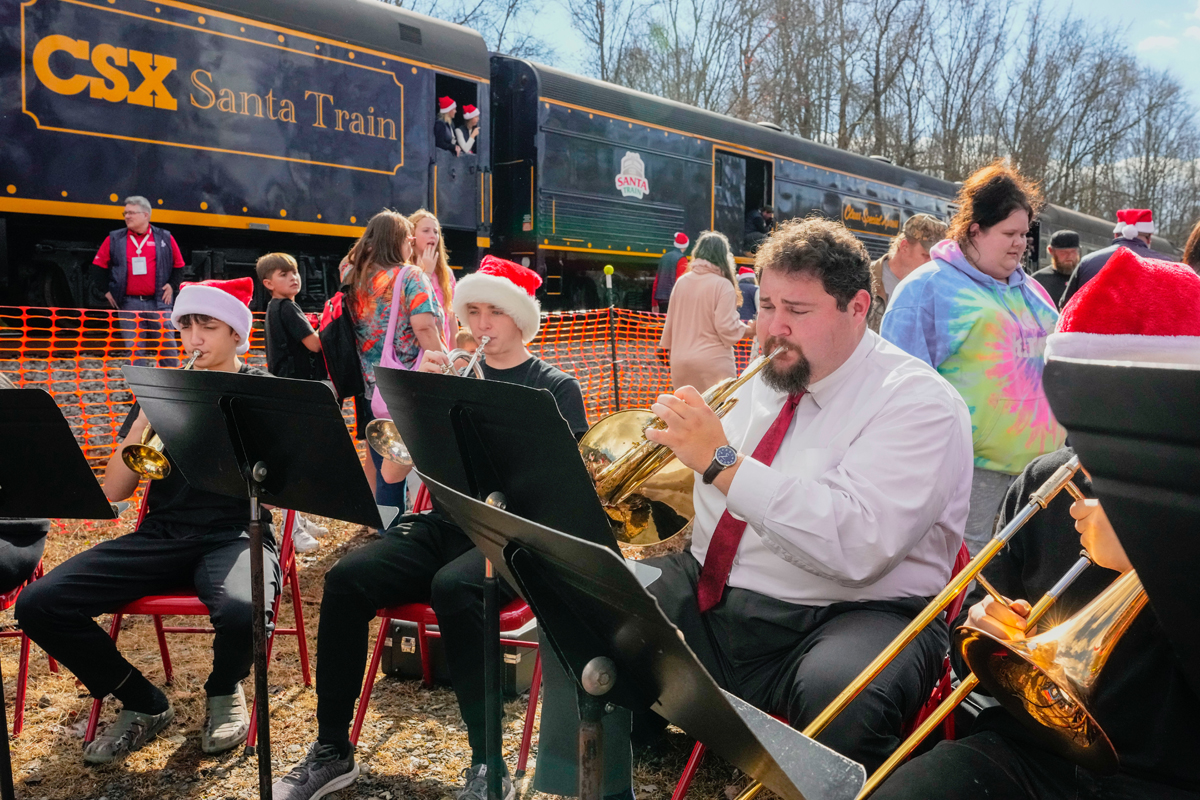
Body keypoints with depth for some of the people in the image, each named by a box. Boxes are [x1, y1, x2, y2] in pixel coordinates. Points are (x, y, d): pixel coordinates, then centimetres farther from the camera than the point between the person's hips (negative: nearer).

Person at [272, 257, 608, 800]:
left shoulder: (555, 388, 6)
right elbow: (392, 472, 5)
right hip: (444, 525, 4)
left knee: (452, 587, -35)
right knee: (345, 579, -21)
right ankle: (332, 751, -6)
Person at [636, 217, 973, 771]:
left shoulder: (919, 403, -11)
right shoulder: (765, 382, 12)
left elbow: (857, 545, -27)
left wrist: (722, 461, -27)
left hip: (845, 616, -6)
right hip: (708, 595, 7)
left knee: (840, 699, -38)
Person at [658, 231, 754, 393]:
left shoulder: (682, 282, 6)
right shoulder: (723, 285, -11)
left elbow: (671, 320, 14)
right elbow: (727, 328, -14)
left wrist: (670, 347, 27)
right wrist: (748, 330, 4)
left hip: (681, 361, 6)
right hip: (712, 363, -6)